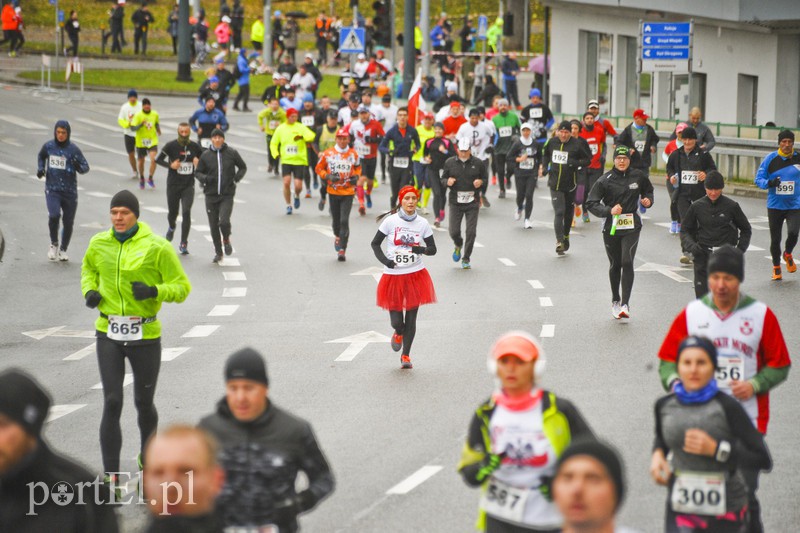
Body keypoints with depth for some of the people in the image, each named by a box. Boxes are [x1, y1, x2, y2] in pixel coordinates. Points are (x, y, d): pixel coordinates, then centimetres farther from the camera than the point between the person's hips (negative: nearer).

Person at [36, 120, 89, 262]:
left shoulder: (73, 149, -6)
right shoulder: (48, 146, 1)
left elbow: (86, 167, -5)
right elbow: (41, 157, 23)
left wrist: (78, 166, -26)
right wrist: (41, 168, 6)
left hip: (70, 191, 0)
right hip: (52, 189, 0)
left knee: (68, 222, 7)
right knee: (54, 215, -21)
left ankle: (63, 250, 29)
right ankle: (54, 244, 3)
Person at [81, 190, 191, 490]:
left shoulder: (157, 248, -8)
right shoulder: (99, 244, 3)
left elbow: (182, 287, -4)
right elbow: (89, 268, 25)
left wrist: (154, 291, -23)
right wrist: (89, 291, 5)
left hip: (145, 336, -2)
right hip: (109, 334, 2)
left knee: (144, 403, 11)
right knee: (112, 403, -8)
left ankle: (147, 456, 40)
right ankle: (111, 475, -4)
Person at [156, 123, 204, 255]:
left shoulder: (195, 147, 0)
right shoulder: (171, 146, -5)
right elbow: (158, 160, 1)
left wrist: (199, 162, -8)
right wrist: (170, 165, -14)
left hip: (189, 186, 0)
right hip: (173, 185, 0)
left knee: (186, 212, -13)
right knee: (172, 212, 9)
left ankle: (183, 244, -7)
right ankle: (171, 227, 47)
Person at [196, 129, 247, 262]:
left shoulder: (231, 153, -1)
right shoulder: (205, 155, 1)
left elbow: (243, 167, 12)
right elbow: (197, 172, 8)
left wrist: (237, 177, -8)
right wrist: (204, 178, -13)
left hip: (227, 195, -2)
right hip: (211, 196, 2)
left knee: (224, 221, -19)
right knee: (213, 226, 4)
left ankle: (226, 239, 14)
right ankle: (218, 252, 23)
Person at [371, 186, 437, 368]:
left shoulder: (422, 224, 1)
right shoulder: (391, 221, -6)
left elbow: (433, 249, 6)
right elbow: (375, 243, 2)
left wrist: (421, 249, -16)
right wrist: (384, 260, -14)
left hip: (416, 275, 1)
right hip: (393, 276, -1)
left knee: (411, 317, 4)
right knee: (396, 321, 0)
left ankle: (406, 355, 18)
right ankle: (398, 334, 37)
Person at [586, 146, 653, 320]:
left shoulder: (638, 176, 2)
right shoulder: (605, 180, -6)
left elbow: (648, 190, 22)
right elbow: (591, 203, -7)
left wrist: (648, 200, 0)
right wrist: (609, 210, -20)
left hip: (632, 226, 0)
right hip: (611, 227, 0)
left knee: (627, 262, -15)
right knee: (615, 265, 12)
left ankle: (625, 304, -17)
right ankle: (615, 300, 32)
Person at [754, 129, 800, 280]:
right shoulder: (770, 159, -4)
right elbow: (758, 179, -3)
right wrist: (769, 183, -22)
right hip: (775, 205, 0)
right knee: (775, 238, 4)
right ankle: (776, 267, 28)